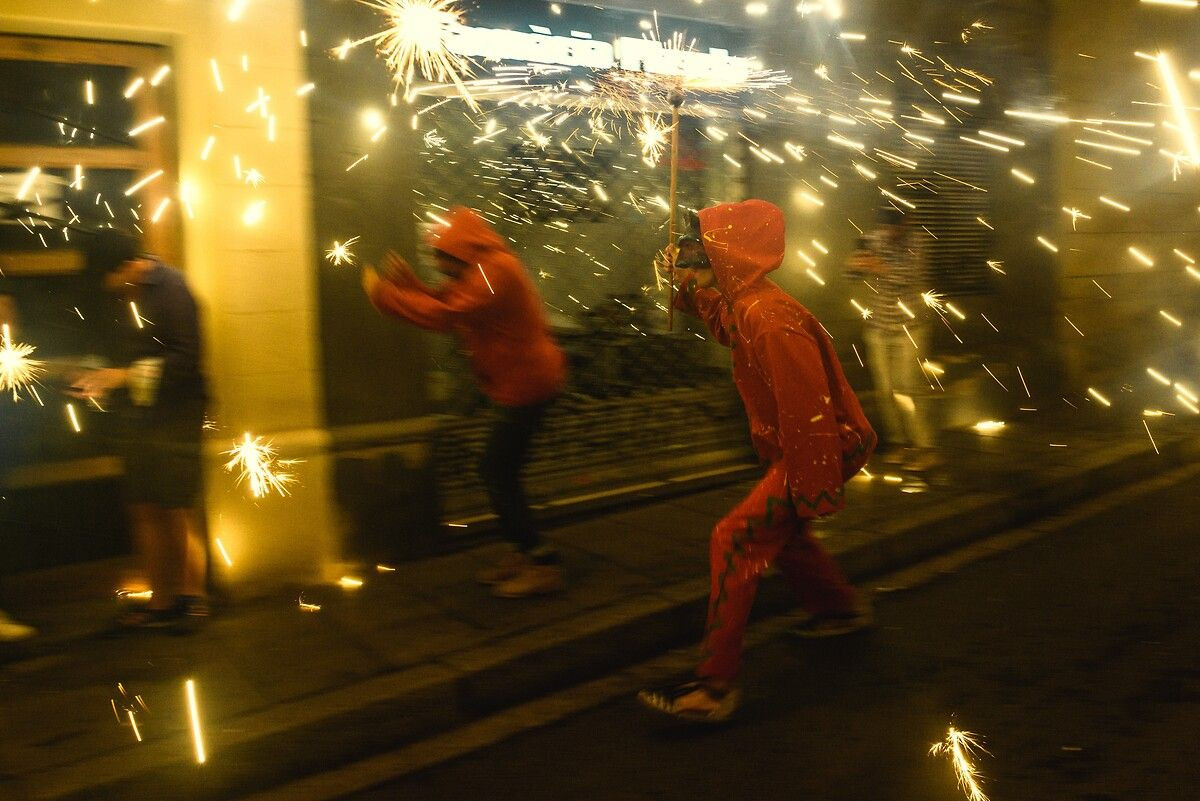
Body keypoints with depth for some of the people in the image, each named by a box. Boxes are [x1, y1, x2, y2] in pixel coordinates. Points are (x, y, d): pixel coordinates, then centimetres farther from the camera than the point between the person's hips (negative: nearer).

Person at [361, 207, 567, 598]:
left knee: (498, 474, -8)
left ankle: (543, 565, -3)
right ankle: (524, 554, 24)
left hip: (525, 385, -11)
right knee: (500, 472, 14)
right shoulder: (483, 271, 14)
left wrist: (383, 293, -19)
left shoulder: (495, 272, -19)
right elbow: (445, 305, 15)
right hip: (521, 384, 11)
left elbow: (443, 314, -26)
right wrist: (407, 283, 4)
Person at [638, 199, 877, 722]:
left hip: (825, 450, -10)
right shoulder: (746, 306, 3)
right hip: (813, 445, 10)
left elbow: (808, 410, -29)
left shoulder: (769, 320, -27)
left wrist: (813, 492, -25)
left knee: (736, 540, -14)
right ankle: (839, 608, 50)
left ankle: (715, 685, -12)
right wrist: (690, 291, 12)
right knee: (777, 528, 28)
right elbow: (726, 331, 28)